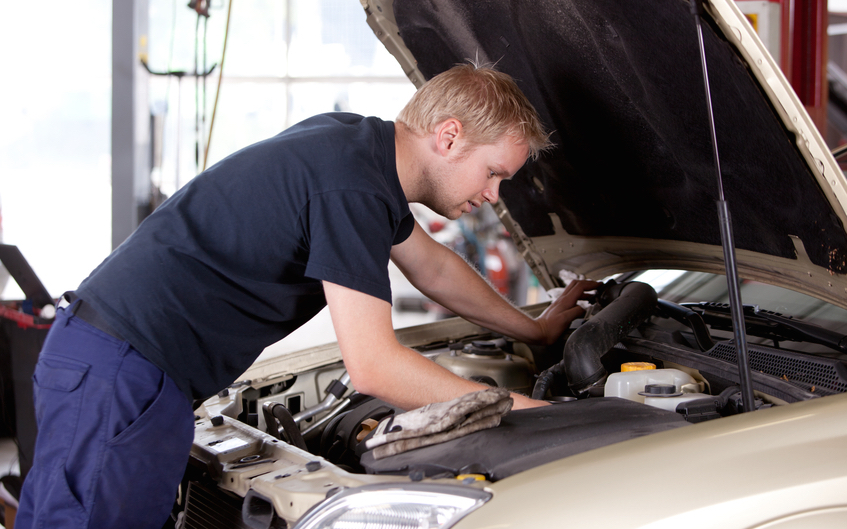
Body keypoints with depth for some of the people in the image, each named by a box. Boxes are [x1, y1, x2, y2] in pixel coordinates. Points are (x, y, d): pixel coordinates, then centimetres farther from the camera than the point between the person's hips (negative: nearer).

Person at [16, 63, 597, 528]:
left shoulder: (359, 143, 13)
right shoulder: (351, 181, -20)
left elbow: (433, 266, 31)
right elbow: (373, 367, -21)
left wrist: (535, 330, 42)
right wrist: (525, 411, -12)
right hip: (121, 374, -10)